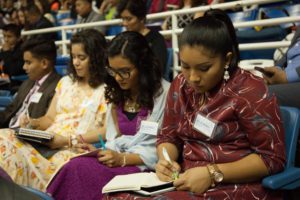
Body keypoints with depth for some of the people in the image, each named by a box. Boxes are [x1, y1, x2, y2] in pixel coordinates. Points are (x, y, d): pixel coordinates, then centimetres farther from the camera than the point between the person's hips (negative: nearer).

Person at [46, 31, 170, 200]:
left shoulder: (164, 93, -8)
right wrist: (99, 151, -5)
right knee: (75, 167, -26)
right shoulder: (117, 93, 15)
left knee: (81, 170, -28)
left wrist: (123, 159, -17)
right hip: (118, 161, 6)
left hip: (144, 166, -6)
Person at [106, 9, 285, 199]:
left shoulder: (250, 91, -12)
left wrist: (213, 174, -22)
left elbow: (272, 158, -12)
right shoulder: (180, 85, 5)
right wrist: (165, 160, -9)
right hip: (187, 181, 5)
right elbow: (168, 136, 14)